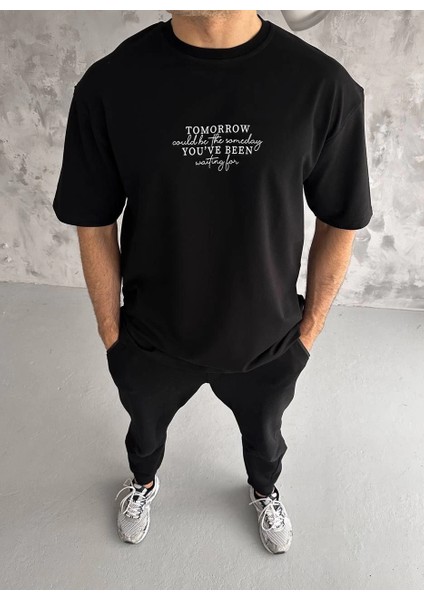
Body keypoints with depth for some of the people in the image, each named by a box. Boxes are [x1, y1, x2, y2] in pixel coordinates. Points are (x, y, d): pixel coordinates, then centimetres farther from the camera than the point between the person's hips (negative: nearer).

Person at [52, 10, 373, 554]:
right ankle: (143, 481, 67)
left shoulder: (325, 87, -20)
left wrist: (309, 330, -1)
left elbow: (338, 224, -8)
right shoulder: (109, 85, -19)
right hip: (152, 341, 1)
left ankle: (264, 490, 66)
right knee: (145, 427, 30)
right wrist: (111, 336, -2)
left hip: (267, 343, 0)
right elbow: (94, 226, -9)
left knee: (263, 434, 30)